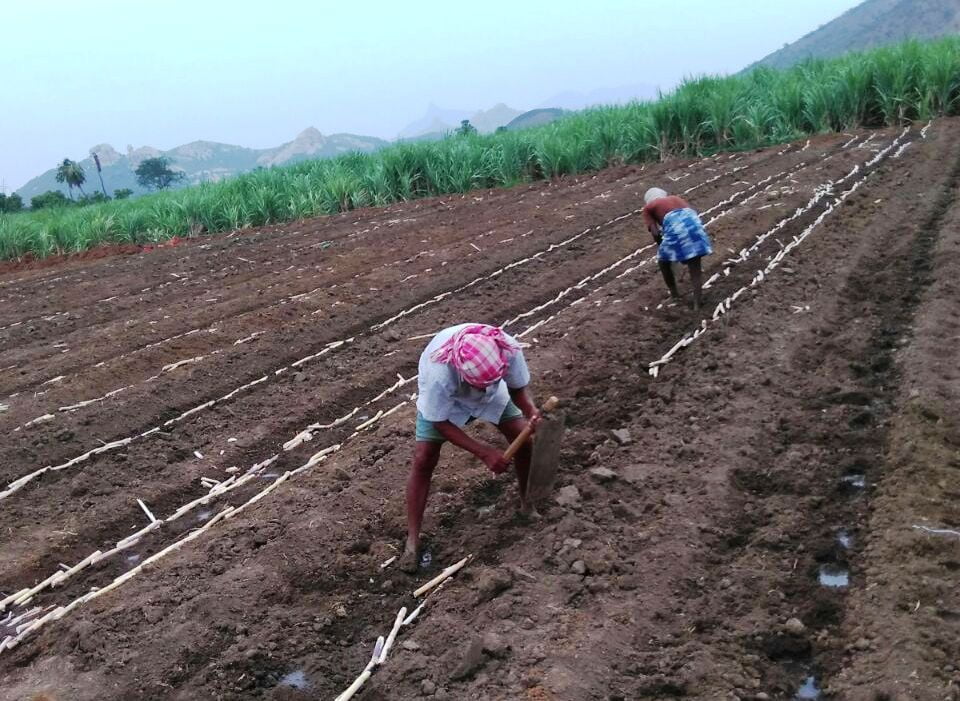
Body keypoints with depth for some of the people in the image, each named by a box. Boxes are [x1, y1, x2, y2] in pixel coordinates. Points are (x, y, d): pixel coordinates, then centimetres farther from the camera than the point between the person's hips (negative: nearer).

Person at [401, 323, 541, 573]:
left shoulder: (509, 350, -38)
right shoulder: (439, 373, -46)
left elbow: (518, 388, -17)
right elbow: (441, 423, -29)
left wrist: (531, 411, -39)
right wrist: (484, 452, -33)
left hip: (493, 394, 3)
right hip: (442, 401, -3)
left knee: (524, 438, -7)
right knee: (423, 459, -14)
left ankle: (527, 505, 19)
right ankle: (412, 541, -2)